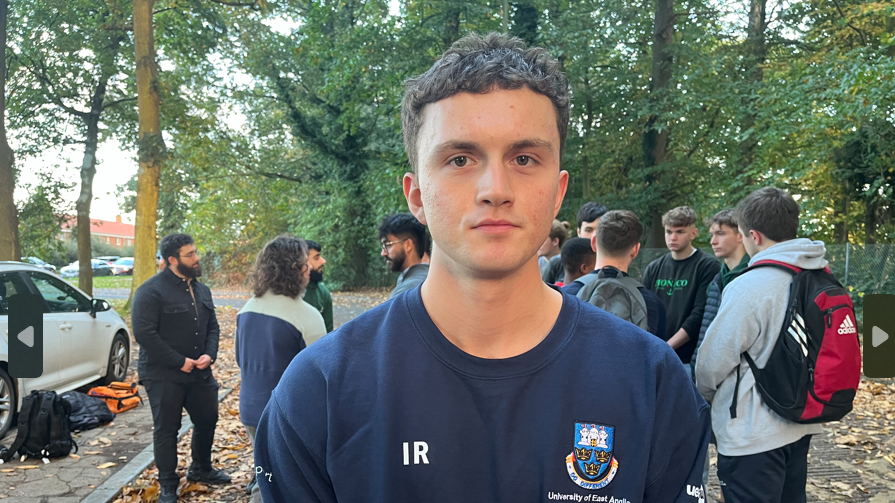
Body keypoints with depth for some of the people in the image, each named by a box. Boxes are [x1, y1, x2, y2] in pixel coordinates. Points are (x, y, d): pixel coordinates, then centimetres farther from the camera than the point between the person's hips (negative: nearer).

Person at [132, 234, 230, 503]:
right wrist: (179, 362, -20)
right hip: (163, 375, -7)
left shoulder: (202, 290, 9)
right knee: (166, 429, 5)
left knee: (207, 420, 16)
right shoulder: (151, 291, -14)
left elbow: (213, 326, 13)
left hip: (200, 372, 7)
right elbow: (144, 333, -21)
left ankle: (201, 469, 38)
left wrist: (209, 354, -6)